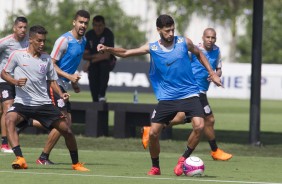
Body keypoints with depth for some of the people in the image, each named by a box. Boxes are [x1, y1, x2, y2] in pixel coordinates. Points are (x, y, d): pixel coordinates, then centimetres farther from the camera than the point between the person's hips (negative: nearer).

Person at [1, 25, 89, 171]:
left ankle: (76, 163, 20)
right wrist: (15, 81, -15)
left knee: (66, 130, -1)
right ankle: (20, 159, -39)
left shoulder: (47, 59, 7)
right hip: (22, 103, -3)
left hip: (44, 103, 3)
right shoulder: (17, 55, -2)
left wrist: (61, 94, -2)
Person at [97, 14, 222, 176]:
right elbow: (126, 53, -4)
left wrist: (212, 73, 11)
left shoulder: (184, 42, -3)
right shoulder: (152, 48, -3)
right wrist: (108, 49, -21)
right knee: (153, 133, -6)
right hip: (166, 98, 1)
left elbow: (199, 54, 16)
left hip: (189, 94, -1)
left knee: (199, 126, -21)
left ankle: (184, 159, 1)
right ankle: (155, 167, 17)